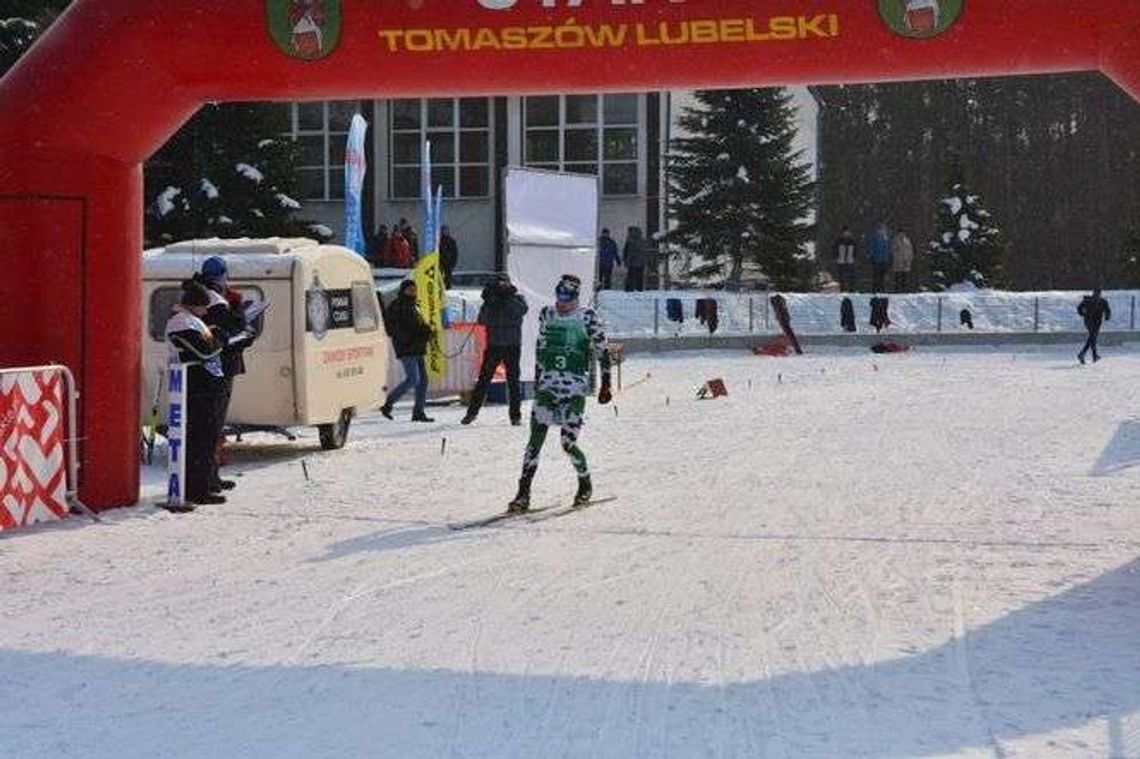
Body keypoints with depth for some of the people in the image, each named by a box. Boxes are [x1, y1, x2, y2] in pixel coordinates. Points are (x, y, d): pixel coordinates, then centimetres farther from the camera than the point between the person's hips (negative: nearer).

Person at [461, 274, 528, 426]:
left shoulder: (517, 298, 4)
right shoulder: (491, 301, 7)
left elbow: (522, 310, -17)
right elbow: (482, 320, -6)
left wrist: (508, 296, -22)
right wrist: (489, 301, -17)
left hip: (512, 346, -1)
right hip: (493, 345, 1)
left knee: (513, 380, -1)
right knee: (484, 379, 1)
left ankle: (515, 415, 5)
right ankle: (472, 411, 9)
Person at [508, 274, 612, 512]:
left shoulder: (588, 317, -4)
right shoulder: (547, 314, 8)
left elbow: (603, 351, 0)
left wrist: (605, 385, -2)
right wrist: (537, 379, 21)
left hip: (575, 387, -4)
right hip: (547, 385, 4)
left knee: (568, 444, -4)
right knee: (535, 439, -5)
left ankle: (585, 485, 23)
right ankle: (523, 494, -2)